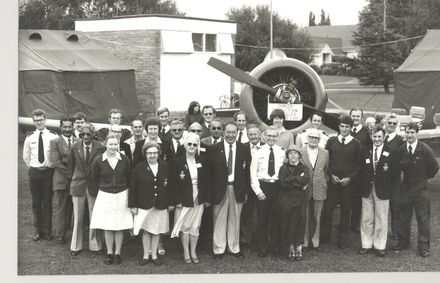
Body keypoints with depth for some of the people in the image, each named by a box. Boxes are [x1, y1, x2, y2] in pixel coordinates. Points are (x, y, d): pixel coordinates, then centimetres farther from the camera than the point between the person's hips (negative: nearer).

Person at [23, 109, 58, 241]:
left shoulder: (53, 137, -3)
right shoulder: (30, 138, 5)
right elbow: (25, 157, 13)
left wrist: (50, 165, -5)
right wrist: (32, 167, 5)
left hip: (48, 172, -2)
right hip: (34, 172, 2)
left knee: (47, 202, 3)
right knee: (36, 203, 7)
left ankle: (47, 231, 12)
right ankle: (37, 231, 17)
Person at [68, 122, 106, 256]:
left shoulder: (100, 148, -7)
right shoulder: (75, 147, 0)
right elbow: (70, 164, 13)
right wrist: (74, 177, 12)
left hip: (94, 186, -1)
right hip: (78, 185, 1)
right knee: (77, 217, 8)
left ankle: (95, 245, 17)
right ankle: (76, 246, 17)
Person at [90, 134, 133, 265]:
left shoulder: (124, 159, -6)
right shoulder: (98, 160, -8)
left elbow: (129, 177, 6)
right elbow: (95, 178, 6)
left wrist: (123, 188, 10)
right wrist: (104, 187, 9)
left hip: (121, 195, 0)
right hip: (105, 195, 0)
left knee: (120, 226, 4)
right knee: (107, 226, 5)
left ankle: (117, 253, 15)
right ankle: (109, 253, 17)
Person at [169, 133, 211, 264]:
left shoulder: (202, 161, 5)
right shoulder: (177, 162, -5)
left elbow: (206, 181, 8)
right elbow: (173, 183, -6)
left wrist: (207, 199, 4)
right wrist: (177, 201, -11)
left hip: (199, 199, 3)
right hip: (184, 200, -3)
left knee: (195, 227, 8)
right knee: (185, 227, 2)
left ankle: (193, 252, 19)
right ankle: (186, 253, 14)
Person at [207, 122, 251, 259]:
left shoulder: (244, 149, 4)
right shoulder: (214, 149, -2)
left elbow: (247, 172, 7)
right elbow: (209, 171, -2)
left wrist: (245, 190, 3)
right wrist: (210, 191, -5)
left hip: (237, 189, 2)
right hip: (220, 189, -2)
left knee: (235, 219, 10)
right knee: (219, 219, 3)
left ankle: (234, 248, 21)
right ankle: (218, 249, 12)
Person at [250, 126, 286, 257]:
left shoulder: (282, 152, 4)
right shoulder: (258, 153, 1)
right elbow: (253, 173, 0)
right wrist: (258, 191, -7)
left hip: (277, 186, 1)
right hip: (262, 186, -1)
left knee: (276, 217, 7)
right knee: (262, 218, 3)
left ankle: (275, 245, 20)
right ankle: (262, 247, 13)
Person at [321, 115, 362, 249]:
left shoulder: (356, 144, 1)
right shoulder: (331, 141, 5)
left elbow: (359, 165, 2)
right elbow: (326, 160, 7)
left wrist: (350, 178, -8)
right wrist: (331, 175, -5)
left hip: (348, 182, -1)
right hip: (332, 181, 1)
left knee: (345, 211, 5)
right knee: (328, 208, -2)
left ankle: (342, 239, 15)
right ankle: (325, 236, 13)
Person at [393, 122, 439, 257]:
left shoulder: (425, 149, -14)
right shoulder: (401, 149, -4)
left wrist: (425, 177, 5)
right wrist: (405, 177, 3)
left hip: (421, 189, -3)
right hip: (405, 187, 3)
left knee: (423, 218, 4)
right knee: (403, 217, 11)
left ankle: (424, 246, 14)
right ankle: (403, 242, 25)